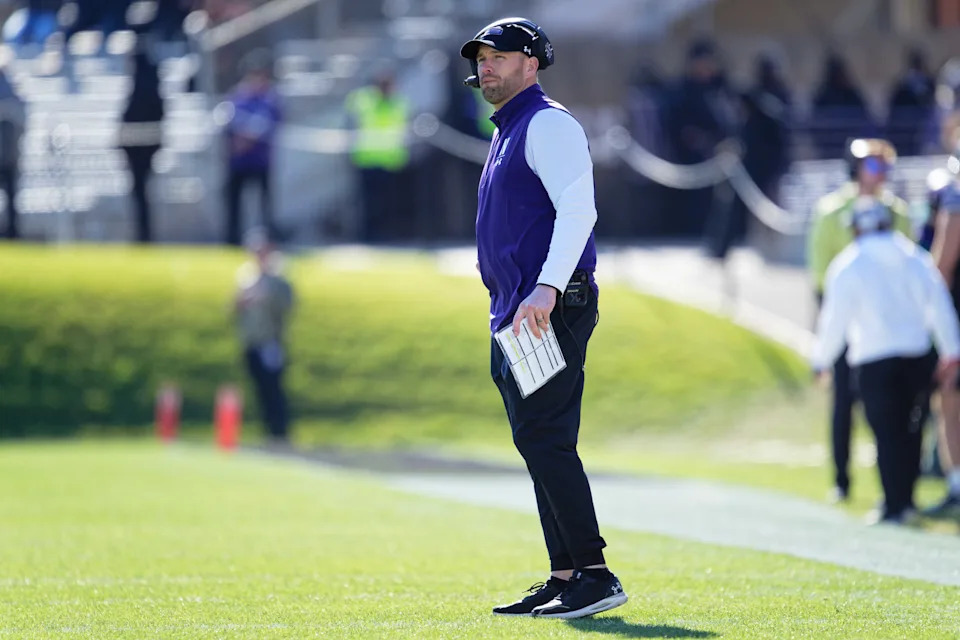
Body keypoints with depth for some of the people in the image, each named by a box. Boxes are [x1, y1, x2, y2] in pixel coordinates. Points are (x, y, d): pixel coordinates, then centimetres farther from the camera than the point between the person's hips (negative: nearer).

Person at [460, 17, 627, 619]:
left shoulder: (548, 124, -8)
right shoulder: (507, 134, 22)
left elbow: (578, 210, -21)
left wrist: (547, 289, -32)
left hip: (552, 309, -10)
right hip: (515, 315, 10)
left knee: (545, 439, -16)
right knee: (538, 443, 10)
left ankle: (595, 574, -17)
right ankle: (565, 579, 12)